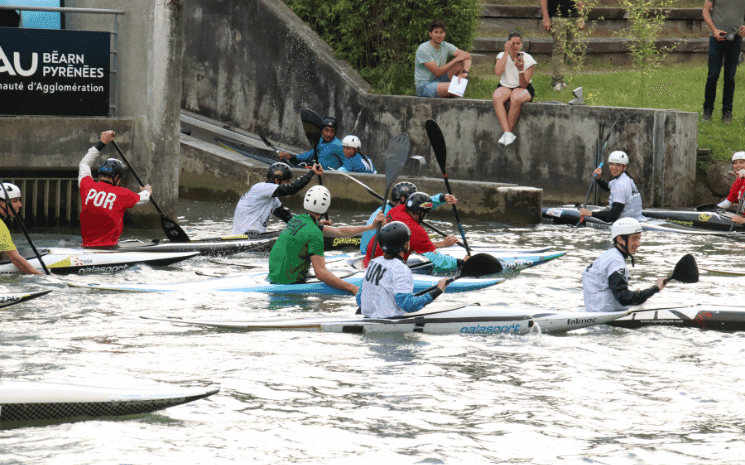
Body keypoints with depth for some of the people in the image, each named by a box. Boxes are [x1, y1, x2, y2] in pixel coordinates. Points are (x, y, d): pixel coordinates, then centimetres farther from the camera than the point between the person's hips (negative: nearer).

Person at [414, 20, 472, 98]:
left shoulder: (446, 46, 1)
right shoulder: (423, 50, -20)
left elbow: (467, 56, -7)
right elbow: (437, 72, -23)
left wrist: (465, 72, -28)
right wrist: (456, 59, -20)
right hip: (424, 87, -8)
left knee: (461, 64, -4)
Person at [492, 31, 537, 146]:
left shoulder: (528, 59, -5)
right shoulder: (502, 55, 3)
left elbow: (524, 85, -11)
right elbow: (498, 72, -19)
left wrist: (521, 69, -28)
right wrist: (506, 52, -16)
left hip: (523, 89, -2)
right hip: (505, 87, 2)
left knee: (516, 98, -39)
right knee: (496, 97, -34)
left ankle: (506, 133, -30)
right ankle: (507, 133, -43)